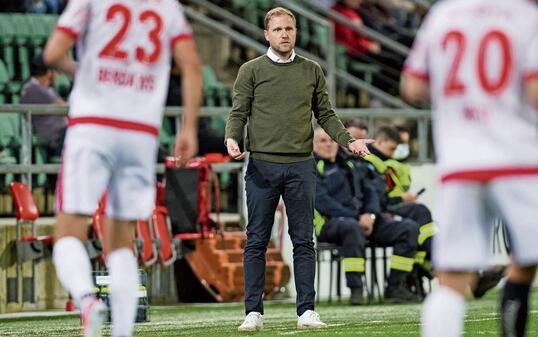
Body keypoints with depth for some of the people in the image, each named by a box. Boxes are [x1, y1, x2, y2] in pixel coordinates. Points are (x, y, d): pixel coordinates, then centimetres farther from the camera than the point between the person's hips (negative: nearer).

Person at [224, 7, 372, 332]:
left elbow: (325, 114, 14)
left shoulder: (312, 71, 13)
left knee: (304, 241, 2)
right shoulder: (251, 70, 6)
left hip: (301, 166, 2)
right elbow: (238, 112, 3)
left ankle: (307, 311, 4)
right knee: (257, 241, 0)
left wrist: (348, 140, -1)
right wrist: (232, 139, -16)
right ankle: (254, 312, 2)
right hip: (262, 164, -2)